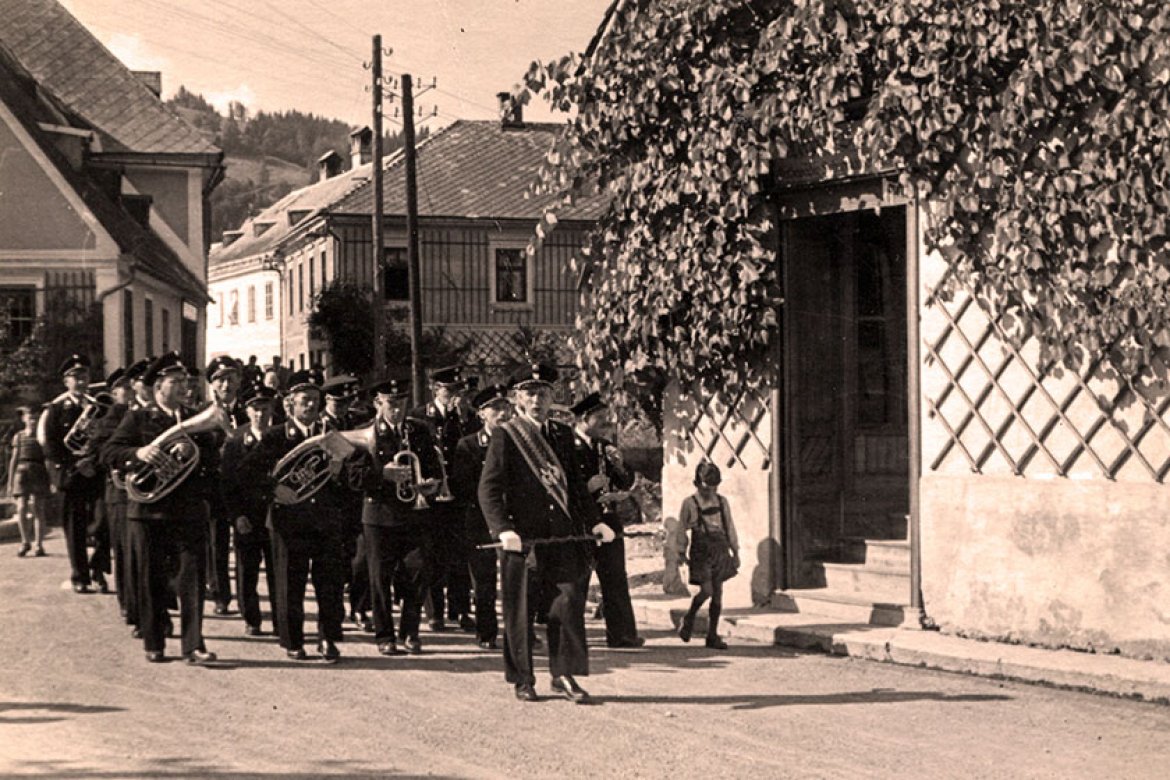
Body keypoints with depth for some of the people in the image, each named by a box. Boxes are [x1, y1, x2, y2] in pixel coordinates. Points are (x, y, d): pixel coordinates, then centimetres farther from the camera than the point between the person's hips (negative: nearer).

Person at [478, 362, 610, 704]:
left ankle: (564, 674, 7)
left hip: (563, 535, 4)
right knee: (520, 609, 3)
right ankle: (522, 679, 14)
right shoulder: (505, 436, -2)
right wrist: (503, 530, -21)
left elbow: (576, 483, 21)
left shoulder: (562, 434, 15)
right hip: (522, 536, -4)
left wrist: (594, 521, 9)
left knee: (570, 599, -2)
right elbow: (489, 489, -8)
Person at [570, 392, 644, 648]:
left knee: (615, 580, 6)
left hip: (606, 519, 6)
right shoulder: (568, 446, -9)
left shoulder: (606, 447, 13)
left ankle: (621, 634, 10)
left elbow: (627, 483, 14)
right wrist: (587, 486, -21)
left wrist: (619, 465, -4)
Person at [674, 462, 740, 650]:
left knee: (718, 594, 3)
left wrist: (735, 552, 12)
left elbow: (730, 527, 14)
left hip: (720, 550, 4)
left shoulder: (722, 502, 9)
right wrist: (681, 552, 4)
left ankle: (712, 636, 9)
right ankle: (689, 619, 12)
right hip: (701, 551, -4)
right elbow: (682, 529, 4)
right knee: (706, 590, -16)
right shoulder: (689, 503, -2)